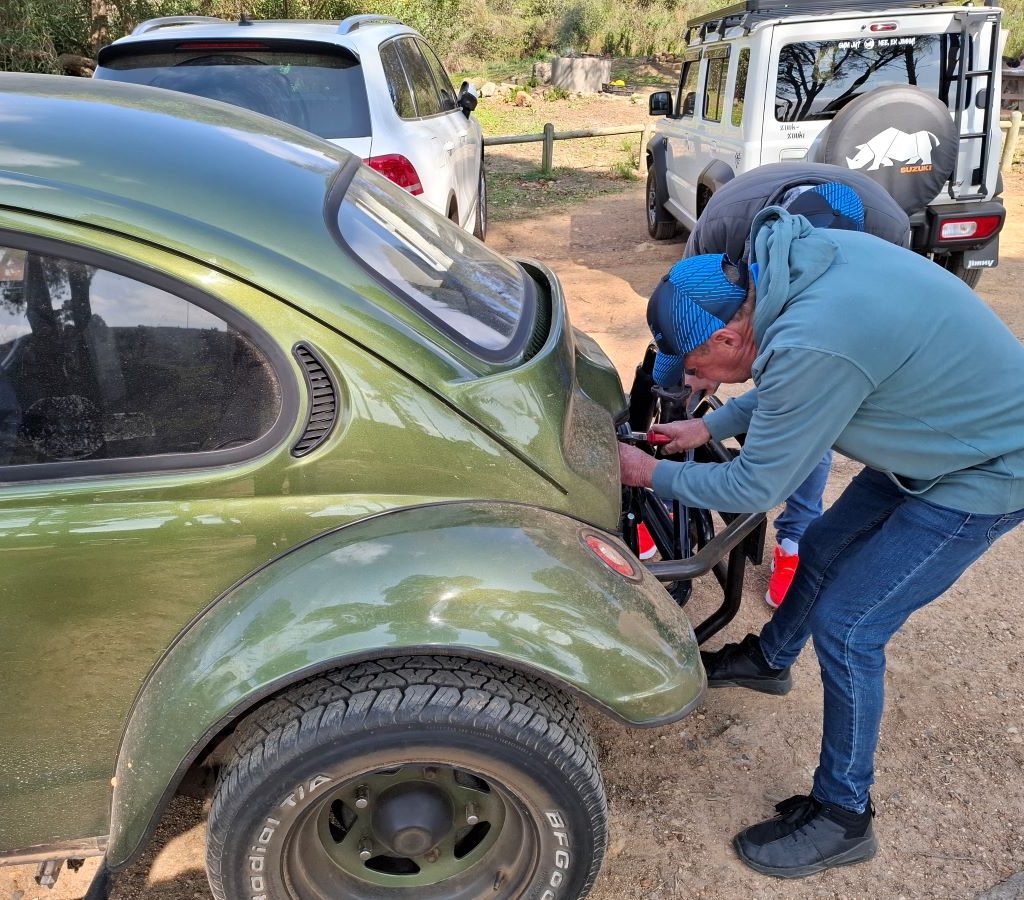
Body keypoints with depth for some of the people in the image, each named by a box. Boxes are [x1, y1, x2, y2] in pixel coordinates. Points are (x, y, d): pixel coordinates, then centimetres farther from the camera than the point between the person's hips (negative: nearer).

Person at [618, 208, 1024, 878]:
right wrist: (710, 427, 6)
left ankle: (843, 817, 15)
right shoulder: (804, 253, -9)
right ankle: (768, 660, 47)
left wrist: (653, 474, -8)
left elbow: (755, 488, -21)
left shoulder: (811, 346, -36)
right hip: (949, 430, 9)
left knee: (847, 628, -4)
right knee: (822, 550, 20)